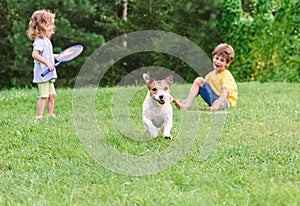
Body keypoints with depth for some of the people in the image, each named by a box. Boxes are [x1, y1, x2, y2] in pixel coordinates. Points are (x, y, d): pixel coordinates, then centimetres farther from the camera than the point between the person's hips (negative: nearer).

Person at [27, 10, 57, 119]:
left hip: (48, 74, 10)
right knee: (44, 96, -9)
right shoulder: (39, 40, -16)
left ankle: (50, 115, 19)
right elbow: (35, 54, -29)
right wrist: (47, 63, -32)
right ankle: (39, 116, -5)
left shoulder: (46, 40, 16)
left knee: (52, 95, 12)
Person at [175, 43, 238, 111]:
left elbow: (225, 93, -30)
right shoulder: (211, 74, 7)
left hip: (225, 101, -7)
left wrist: (217, 104, -49)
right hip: (214, 99, 7)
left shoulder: (227, 75, -15)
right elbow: (204, 88, 8)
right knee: (199, 80, -7)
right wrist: (188, 100, -5)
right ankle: (187, 105, -19)